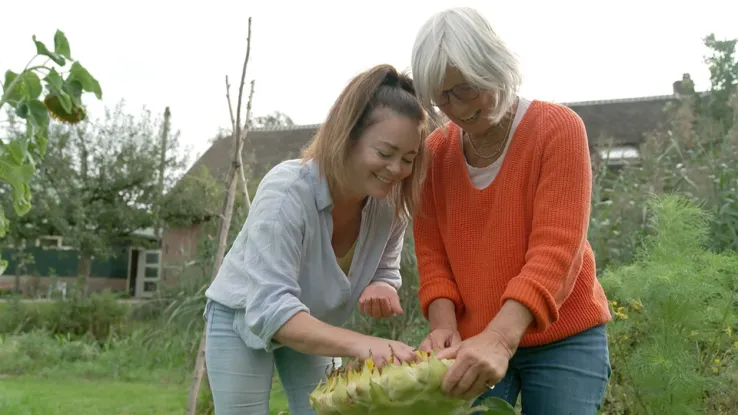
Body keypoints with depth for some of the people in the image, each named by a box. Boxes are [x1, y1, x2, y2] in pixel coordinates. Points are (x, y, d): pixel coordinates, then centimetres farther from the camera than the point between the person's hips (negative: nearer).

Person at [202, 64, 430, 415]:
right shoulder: (287, 192, -36)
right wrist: (358, 343, -57)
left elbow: (385, 273, -3)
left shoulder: (391, 204, -19)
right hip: (243, 319, -5)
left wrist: (380, 291, -29)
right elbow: (270, 309, -43)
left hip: (314, 329, 5)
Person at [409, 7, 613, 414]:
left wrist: (500, 338, -31)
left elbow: (555, 251, -20)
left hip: (561, 340, -3)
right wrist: (444, 327, -16)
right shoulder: (435, 151, 2)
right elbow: (432, 254, 1)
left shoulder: (558, 128, -11)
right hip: (472, 344, 3)